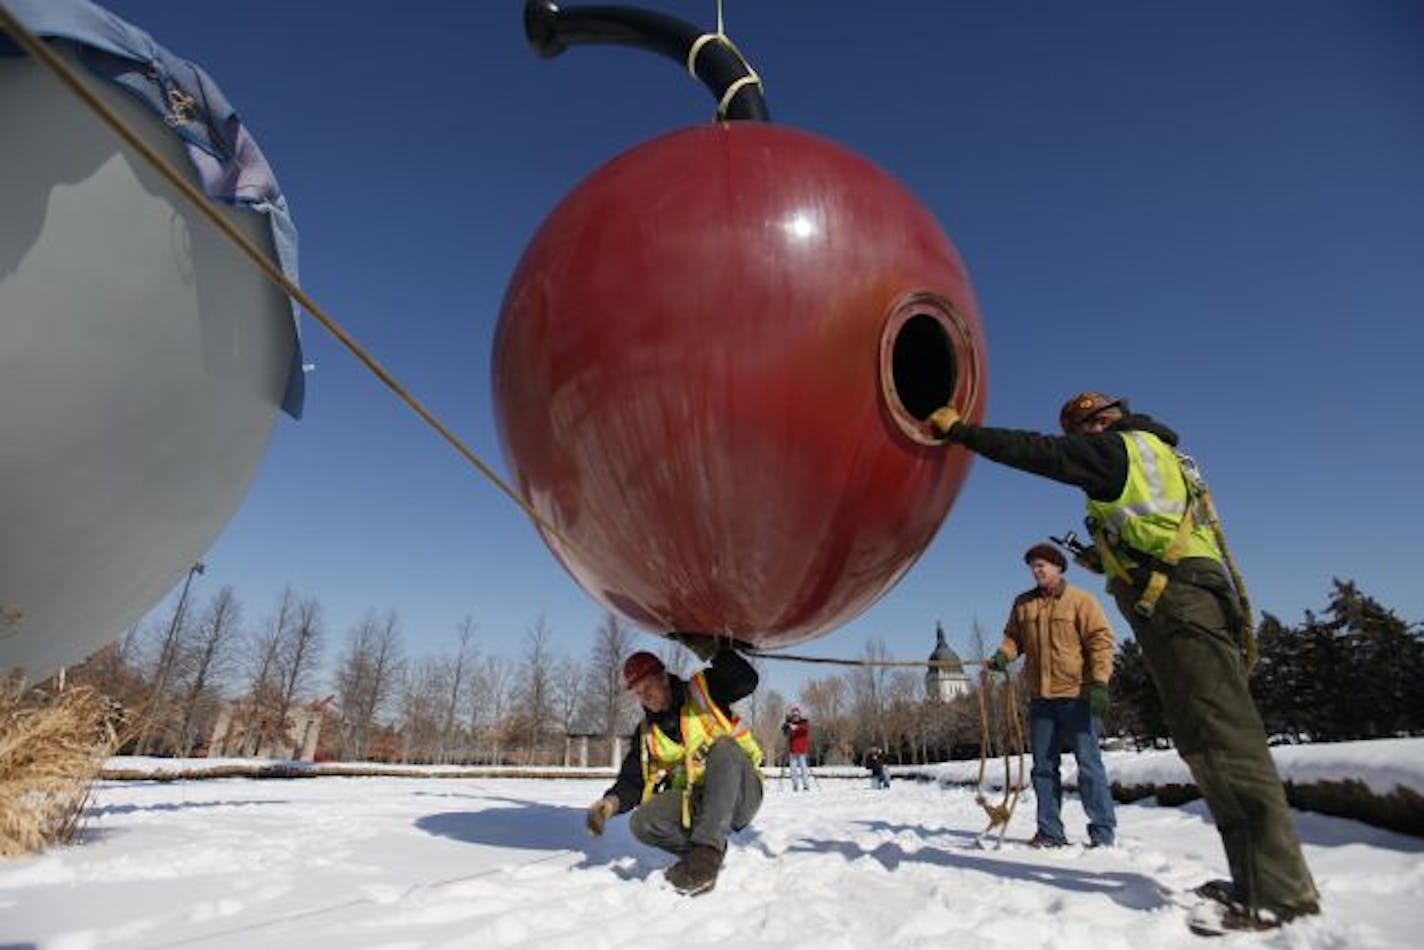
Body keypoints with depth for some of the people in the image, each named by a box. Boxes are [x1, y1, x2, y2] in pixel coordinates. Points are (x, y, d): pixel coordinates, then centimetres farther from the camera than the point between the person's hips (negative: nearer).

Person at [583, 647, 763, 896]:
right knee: (641, 823, -20)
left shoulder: (702, 692, -5)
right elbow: (633, 780, 4)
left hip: (741, 794, -4)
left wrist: (720, 653, -21)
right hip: (693, 802, 4)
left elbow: (746, 681, -20)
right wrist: (613, 800, -15)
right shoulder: (646, 733, 9)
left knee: (724, 746, -35)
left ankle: (707, 853, -34)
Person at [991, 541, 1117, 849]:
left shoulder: (1081, 600, -3)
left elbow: (1100, 640, -8)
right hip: (1040, 697, 5)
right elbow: (1013, 636, 16)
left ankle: (1102, 831, 11)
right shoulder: (1023, 603, 11)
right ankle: (1049, 832, 17)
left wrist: (1099, 682, -17)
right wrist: (1003, 654, -6)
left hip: (1076, 695, -5)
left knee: (1088, 763, 0)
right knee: (1043, 766, 9)